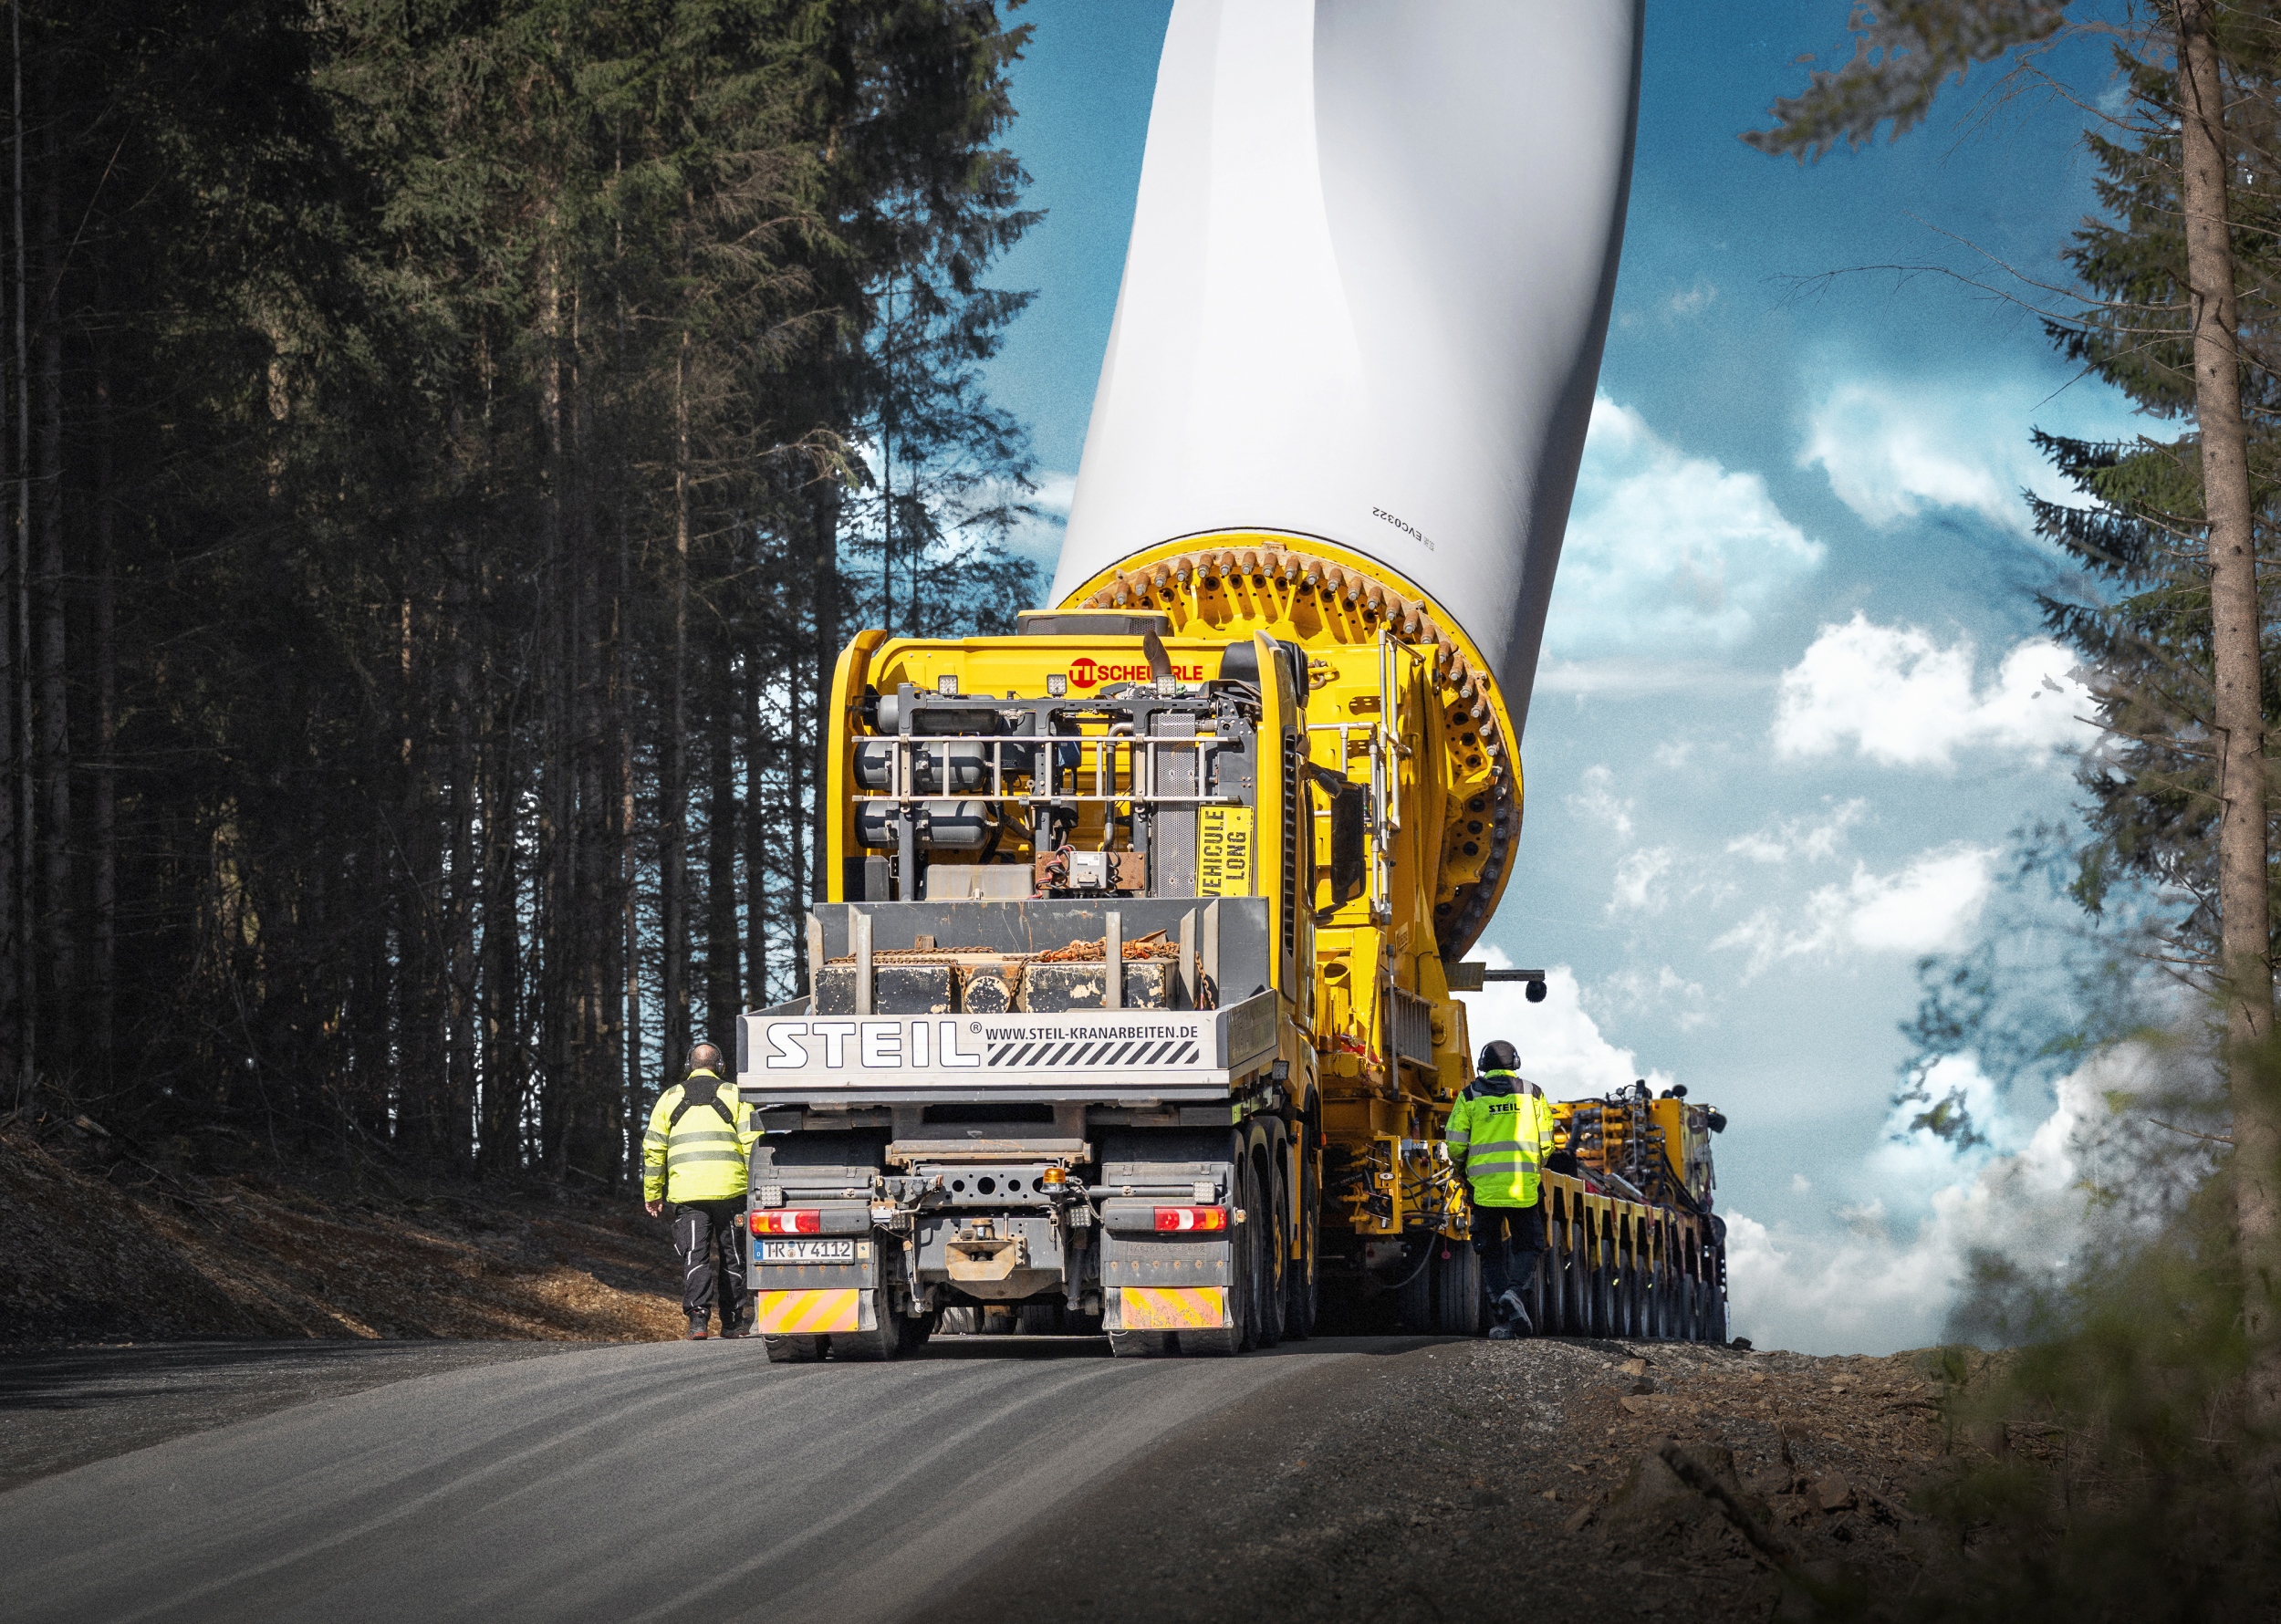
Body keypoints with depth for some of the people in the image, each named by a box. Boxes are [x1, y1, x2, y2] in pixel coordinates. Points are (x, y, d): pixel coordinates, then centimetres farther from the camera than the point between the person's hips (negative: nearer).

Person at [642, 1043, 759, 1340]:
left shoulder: (670, 1098, 12)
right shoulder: (734, 1095, 8)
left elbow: (653, 1148, 11)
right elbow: (752, 1144, 0)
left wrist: (652, 1193, 18)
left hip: (686, 1191, 0)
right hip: (730, 1189, 0)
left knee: (695, 1256, -1)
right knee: (732, 1256, 11)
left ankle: (698, 1318, -17)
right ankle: (731, 1322, 15)